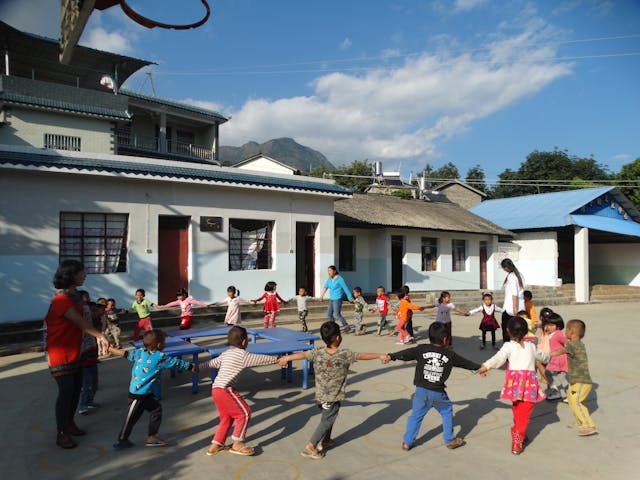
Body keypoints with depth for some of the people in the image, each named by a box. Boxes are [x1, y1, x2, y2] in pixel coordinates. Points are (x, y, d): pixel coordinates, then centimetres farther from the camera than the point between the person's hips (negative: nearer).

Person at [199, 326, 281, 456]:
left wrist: (197, 367, 41)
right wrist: (276, 359, 7)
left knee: (226, 417, 21)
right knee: (244, 413, 0)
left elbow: (211, 363, 26)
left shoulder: (225, 354, 17)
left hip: (215, 389, 9)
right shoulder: (243, 355, -8)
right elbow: (260, 359, -5)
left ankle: (215, 446, 28)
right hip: (225, 390, -9)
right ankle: (237, 444, 6)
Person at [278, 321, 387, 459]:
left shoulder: (318, 353, -9)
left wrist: (286, 358, 16)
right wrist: (380, 355, 0)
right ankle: (309, 447, 8)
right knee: (326, 422, 9)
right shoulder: (345, 354, -20)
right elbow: (362, 356, -12)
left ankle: (324, 441, 41)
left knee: (327, 418, 27)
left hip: (320, 395, 5)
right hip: (333, 398, -5)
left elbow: (302, 354, 0)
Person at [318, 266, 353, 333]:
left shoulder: (340, 279, -13)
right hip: (331, 299, 8)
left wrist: (350, 297, -7)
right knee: (329, 313, 10)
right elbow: (325, 287, 5)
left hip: (338, 299, -8)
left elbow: (345, 288, -10)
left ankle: (347, 327, 2)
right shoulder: (329, 279, 8)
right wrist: (321, 296, -3)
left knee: (337, 314, -11)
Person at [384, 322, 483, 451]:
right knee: (447, 412, 23)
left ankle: (407, 442, 16)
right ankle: (450, 440, 31)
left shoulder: (421, 349, -3)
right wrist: (479, 367, 29)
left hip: (421, 390, 1)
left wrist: (391, 356, -13)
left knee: (416, 415, 13)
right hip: (438, 393, 0)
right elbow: (465, 363, 14)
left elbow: (406, 353, -12)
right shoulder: (450, 354, 2)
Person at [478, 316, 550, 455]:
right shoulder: (531, 346, 13)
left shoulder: (509, 346, -1)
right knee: (524, 413, 3)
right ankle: (517, 443, -3)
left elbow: (498, 358, -19)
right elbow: (541, 356, 34)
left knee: (517, 410, 20)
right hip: (529, 383, 1)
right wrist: (547, 357, 56)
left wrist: (486, 366, -24)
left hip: (515, 382, -1)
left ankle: (520, 435, 38)